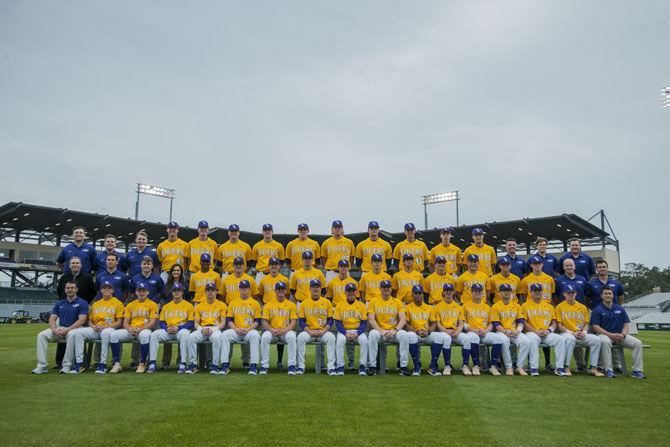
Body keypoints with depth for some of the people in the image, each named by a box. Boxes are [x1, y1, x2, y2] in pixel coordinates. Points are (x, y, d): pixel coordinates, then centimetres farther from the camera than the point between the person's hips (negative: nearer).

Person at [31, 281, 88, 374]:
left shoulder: (82, 303, 0)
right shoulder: (59, 304, 16)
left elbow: (81, 320, -11)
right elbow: (52, 319, 8)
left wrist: (67, 330, -20)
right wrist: (54, 330, -13)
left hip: (74, 329, -5)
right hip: (59, 328, 5)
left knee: (71, 334, -39)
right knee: (41, 335, -18)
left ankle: (66, 365, -30)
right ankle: (41, 365, -17)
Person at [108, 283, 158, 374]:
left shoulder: (152, 305, 5)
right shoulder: (130, 305, 18)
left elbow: (152, 323, -4)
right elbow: (125, 322, 12)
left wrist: (140, 329, -19)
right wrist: (129, 329, -11)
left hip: (144, 329, -4)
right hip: (130, 331, 4)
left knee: (145, 335, -39)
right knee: (114, 335, -21)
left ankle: (142, 364, -23)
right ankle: (117, 363, -15)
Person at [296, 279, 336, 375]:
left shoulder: (327, 302, 7)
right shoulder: (304, 303, 8)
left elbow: (330, 320, 5)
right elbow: (301, 321, 4)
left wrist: (323, 331, -12)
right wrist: (310, 331, -11)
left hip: (323, 331, 0)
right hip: (309, 331, 1)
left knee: (331, 337, -30)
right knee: (301, 337, -30)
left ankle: (331, 367, -27)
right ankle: (301, 366, -21)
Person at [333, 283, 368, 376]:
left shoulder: (362, 305, 9)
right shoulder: (339, 305, 8)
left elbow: (364, 323, 3)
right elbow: (337, 322, 2)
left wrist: (357, 334, -14)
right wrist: (346, 333, -14)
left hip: (358, 331, 0)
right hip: (344, 331, 0)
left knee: (364, 340, -31)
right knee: (340, 340, -32)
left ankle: (362, 366, -22)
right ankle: (340, 367, -25)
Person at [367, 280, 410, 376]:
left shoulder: (398, 302, 12)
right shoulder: (373, 302, 10)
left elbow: (403, 319, 3)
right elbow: (371, 319, -1)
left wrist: (395, 330, -16)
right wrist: (380, 331, -17)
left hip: (394, 332, 1)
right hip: (379, 331, -1)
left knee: (404, 334, -30)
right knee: (373, 334, -34)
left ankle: (403, 367, -24)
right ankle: (372, 366, -26)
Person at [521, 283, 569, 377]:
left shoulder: (549, 306, 21)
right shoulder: (525, 306, 8)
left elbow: (554, 322, 17)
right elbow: (524, 323, 0)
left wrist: (549, 330, -4)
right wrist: (536, 331, -11)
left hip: (547, 333, 3)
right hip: (532, 332, -3)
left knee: (561, 340, -24)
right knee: (532, 340, -37)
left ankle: (559, 368, -19)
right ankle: (533, 368, -32)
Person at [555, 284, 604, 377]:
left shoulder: (583, 307, 16)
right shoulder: (560, 307, 3)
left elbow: (586, 324, 14)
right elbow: (559, 325, -2)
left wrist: (583, 332, -8)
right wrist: (572, 333, -14)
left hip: (582, 335, 4)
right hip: (566, 334, -4)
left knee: (596, 339, -22)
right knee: (570, 339, -38)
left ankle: (593, 368, -17)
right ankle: (567, 367, -30)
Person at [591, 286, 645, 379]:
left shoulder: (620, 309, 13)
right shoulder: (597, 310, -2)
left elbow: (626, 324, 11)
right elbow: (595, 327, -10)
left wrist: (622, 334, -10)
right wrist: (611, 335, -18)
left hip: (620, 335, 5)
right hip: (604, 334, -5)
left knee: (637, 343, -16)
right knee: (605, 342, -38)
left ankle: (637, 371, -11)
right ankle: (608, 370, -32)